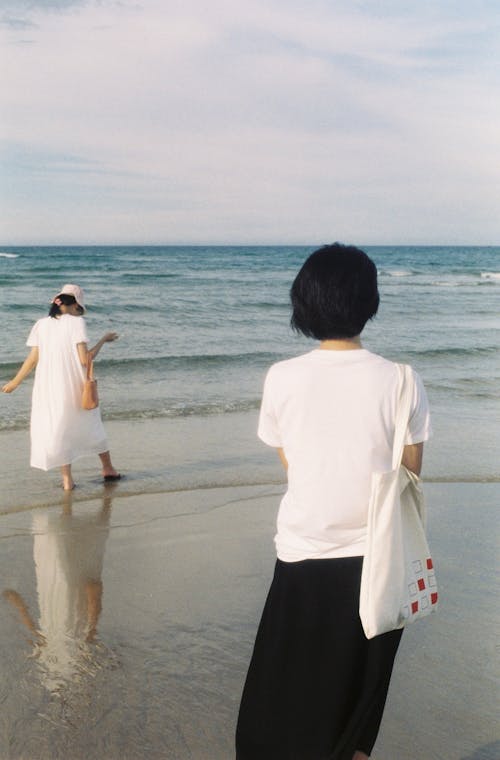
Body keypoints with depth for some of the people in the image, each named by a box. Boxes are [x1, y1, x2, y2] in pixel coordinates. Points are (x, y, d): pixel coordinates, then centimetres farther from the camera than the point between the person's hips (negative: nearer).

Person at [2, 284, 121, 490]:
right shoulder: (76, 323, -8)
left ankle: (67, 479, 9)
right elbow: (85, 359, -13)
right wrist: (103, 340, 0)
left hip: (49, 387, 2)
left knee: (56, 429, 12)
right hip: (74, 386, -2)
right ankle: (108, 469, 29)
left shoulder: (41, 325, 3)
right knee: (91, 425, 17)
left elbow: (33, 359, 3)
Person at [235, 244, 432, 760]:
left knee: (285, 701, 17)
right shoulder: (400, 382, -12)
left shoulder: (282, 378, -9)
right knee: (360, 696, 20)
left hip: (302, 557, 0)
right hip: (375, 560, 0)